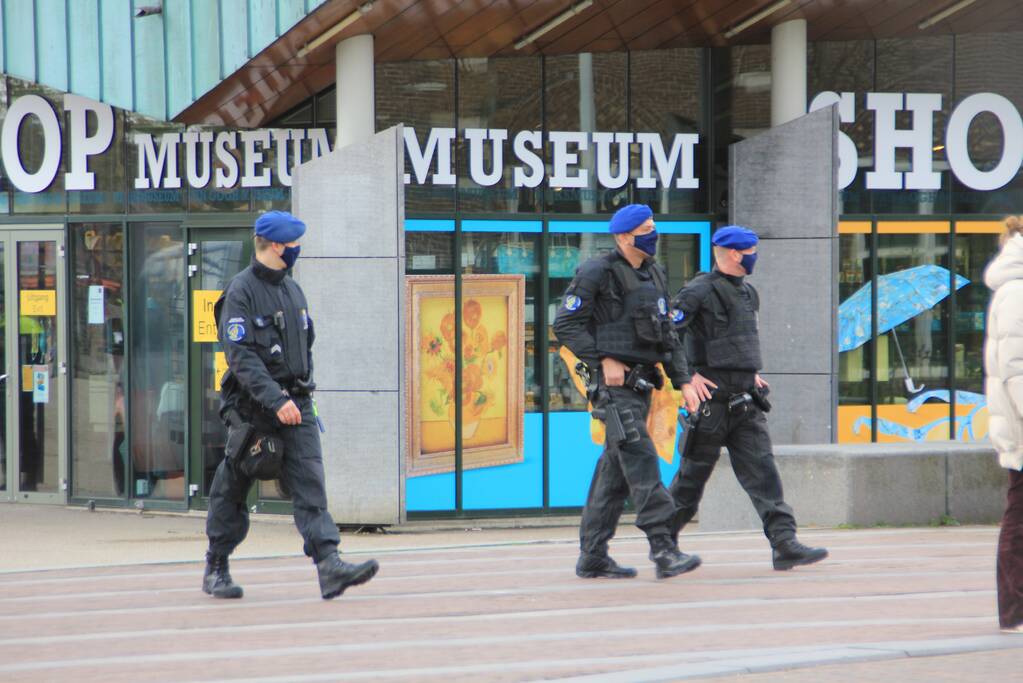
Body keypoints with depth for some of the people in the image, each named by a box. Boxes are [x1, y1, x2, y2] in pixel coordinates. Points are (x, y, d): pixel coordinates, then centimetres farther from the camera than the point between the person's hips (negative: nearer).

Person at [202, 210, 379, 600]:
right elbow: (241, 356, -19)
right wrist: (275, 400, -26)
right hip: (252, 407, -6)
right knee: (231, 492, 6)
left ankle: (329, 566, -20)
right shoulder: (241, 291, -10)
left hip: (296, 404, 6)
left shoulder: (293, 290, 13)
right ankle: (216, 568, 21)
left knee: (310, 486, -9)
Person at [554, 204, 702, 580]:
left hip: (641, 383, 8)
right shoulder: (598, 273, -8)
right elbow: (566, 324, -10)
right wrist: (603, 360, -16)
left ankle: (592, 556, 13)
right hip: (614, 382, -8)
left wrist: (683, 380, 12)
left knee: (615, 469, 9)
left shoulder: (654, 275, 16)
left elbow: (667, 334, 20)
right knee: (640, 458, -16)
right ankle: (663, 549, -22)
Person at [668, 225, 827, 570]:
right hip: (712, 398, -7)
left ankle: (784, 543, -10)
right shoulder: (700, 292, -11)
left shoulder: (747, 293, 15)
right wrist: (688, 376, -17)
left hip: (745, 398, 7)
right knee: (694, 474, 3)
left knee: (762, 470, -3)